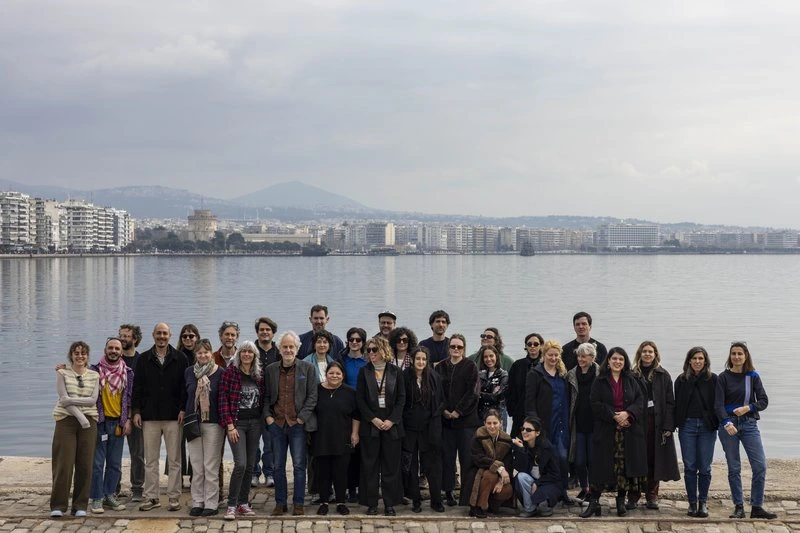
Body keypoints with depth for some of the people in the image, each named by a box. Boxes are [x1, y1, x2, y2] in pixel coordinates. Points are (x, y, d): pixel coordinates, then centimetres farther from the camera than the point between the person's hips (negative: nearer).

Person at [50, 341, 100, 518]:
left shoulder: (94, 376, 11)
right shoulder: (62, 373, 4)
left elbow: (93, 400, -1)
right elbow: (64, 399, -7)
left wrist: (71, 399, -12)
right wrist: (80, 416, -16)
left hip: (88, 422, 2)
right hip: (66, 421, -2)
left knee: (85, 465, 1)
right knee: (64, 464, -5)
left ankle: (80, 506, 9)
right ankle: (58, 505, 2)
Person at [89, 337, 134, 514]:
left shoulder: (127, 373, 7)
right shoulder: (95, 370, 0)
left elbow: (130, 399, 8)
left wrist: (128, 420, 2)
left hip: (118, 422, 3)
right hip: (100, 421, -3)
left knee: (115, 463, 8)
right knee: (97, 462, -3)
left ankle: (110, 495, 18)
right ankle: (97, 499, 2)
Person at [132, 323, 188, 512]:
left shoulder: (179, 359, 4)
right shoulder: (144, 359, 8)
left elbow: (185, 386, 3)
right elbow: (137, 387, 8)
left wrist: (183, 409, -6)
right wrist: (136, 411, 1)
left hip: (173, 417, -1)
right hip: (150, 416, 1)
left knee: (174, 459, 1)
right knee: (150, 460, 4)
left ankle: (174, 497, 7)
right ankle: (151, 497, 10)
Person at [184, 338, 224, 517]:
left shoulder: (220, 373, -3)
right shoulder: (189, 372, 7)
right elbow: (185, 396, 15)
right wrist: (185, 414, 9)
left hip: (213, 423, -3)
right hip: (193, 422, 3)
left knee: (211, 466, -1)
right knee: (196, 466, 6)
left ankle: (211, 504, 5)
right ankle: (197, 502, 13)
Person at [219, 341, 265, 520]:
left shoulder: (259, 375, 8)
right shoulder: (230, 372, -5)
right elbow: (223, 399, -8)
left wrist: (264, 419, 4)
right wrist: (230, 425, -13)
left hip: (255, 423, 5)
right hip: (237, 423, -5)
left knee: (250, 466, 7)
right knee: (240, 464, -15)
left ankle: (243, 503, 16)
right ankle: (231, 506, -8)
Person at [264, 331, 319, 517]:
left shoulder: (307, 368, 1)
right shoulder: (271, 369, 10)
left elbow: (312, 396, -1)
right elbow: (266, 396, 13)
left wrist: (302, 417, -9)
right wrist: (267, 416, -1)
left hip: (298, 424, -3)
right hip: (277, 424, 3)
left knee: (299, 466, -1)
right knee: (278, 466, 7)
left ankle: (298, 504, 7)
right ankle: (280, 503, 15)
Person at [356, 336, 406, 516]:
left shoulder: (395, 372, 4)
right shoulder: (364, 372, 4)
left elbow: (401, 398, 2)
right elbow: (359, 399, 0)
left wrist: (392, 420, -9)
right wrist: (373, 419, -10)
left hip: (392, 425, 0)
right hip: (370, 425, 0)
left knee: (391, 465, 2)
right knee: (370, 465, 2)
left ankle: (390, 503, 8)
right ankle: (371, 503, 8)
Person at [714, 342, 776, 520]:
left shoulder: (753, 376, 7)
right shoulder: (723, 377, 1)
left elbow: (764, 401, 5)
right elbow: (718, 404, -8)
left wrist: (748, 408, -13)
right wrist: (726, 423, -24)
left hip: (749, 424, 2)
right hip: (728, 424, -2)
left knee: (760, 466, -6)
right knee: (734, 468, 2)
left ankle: (757, 507, 2)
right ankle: (739, 507, 9)